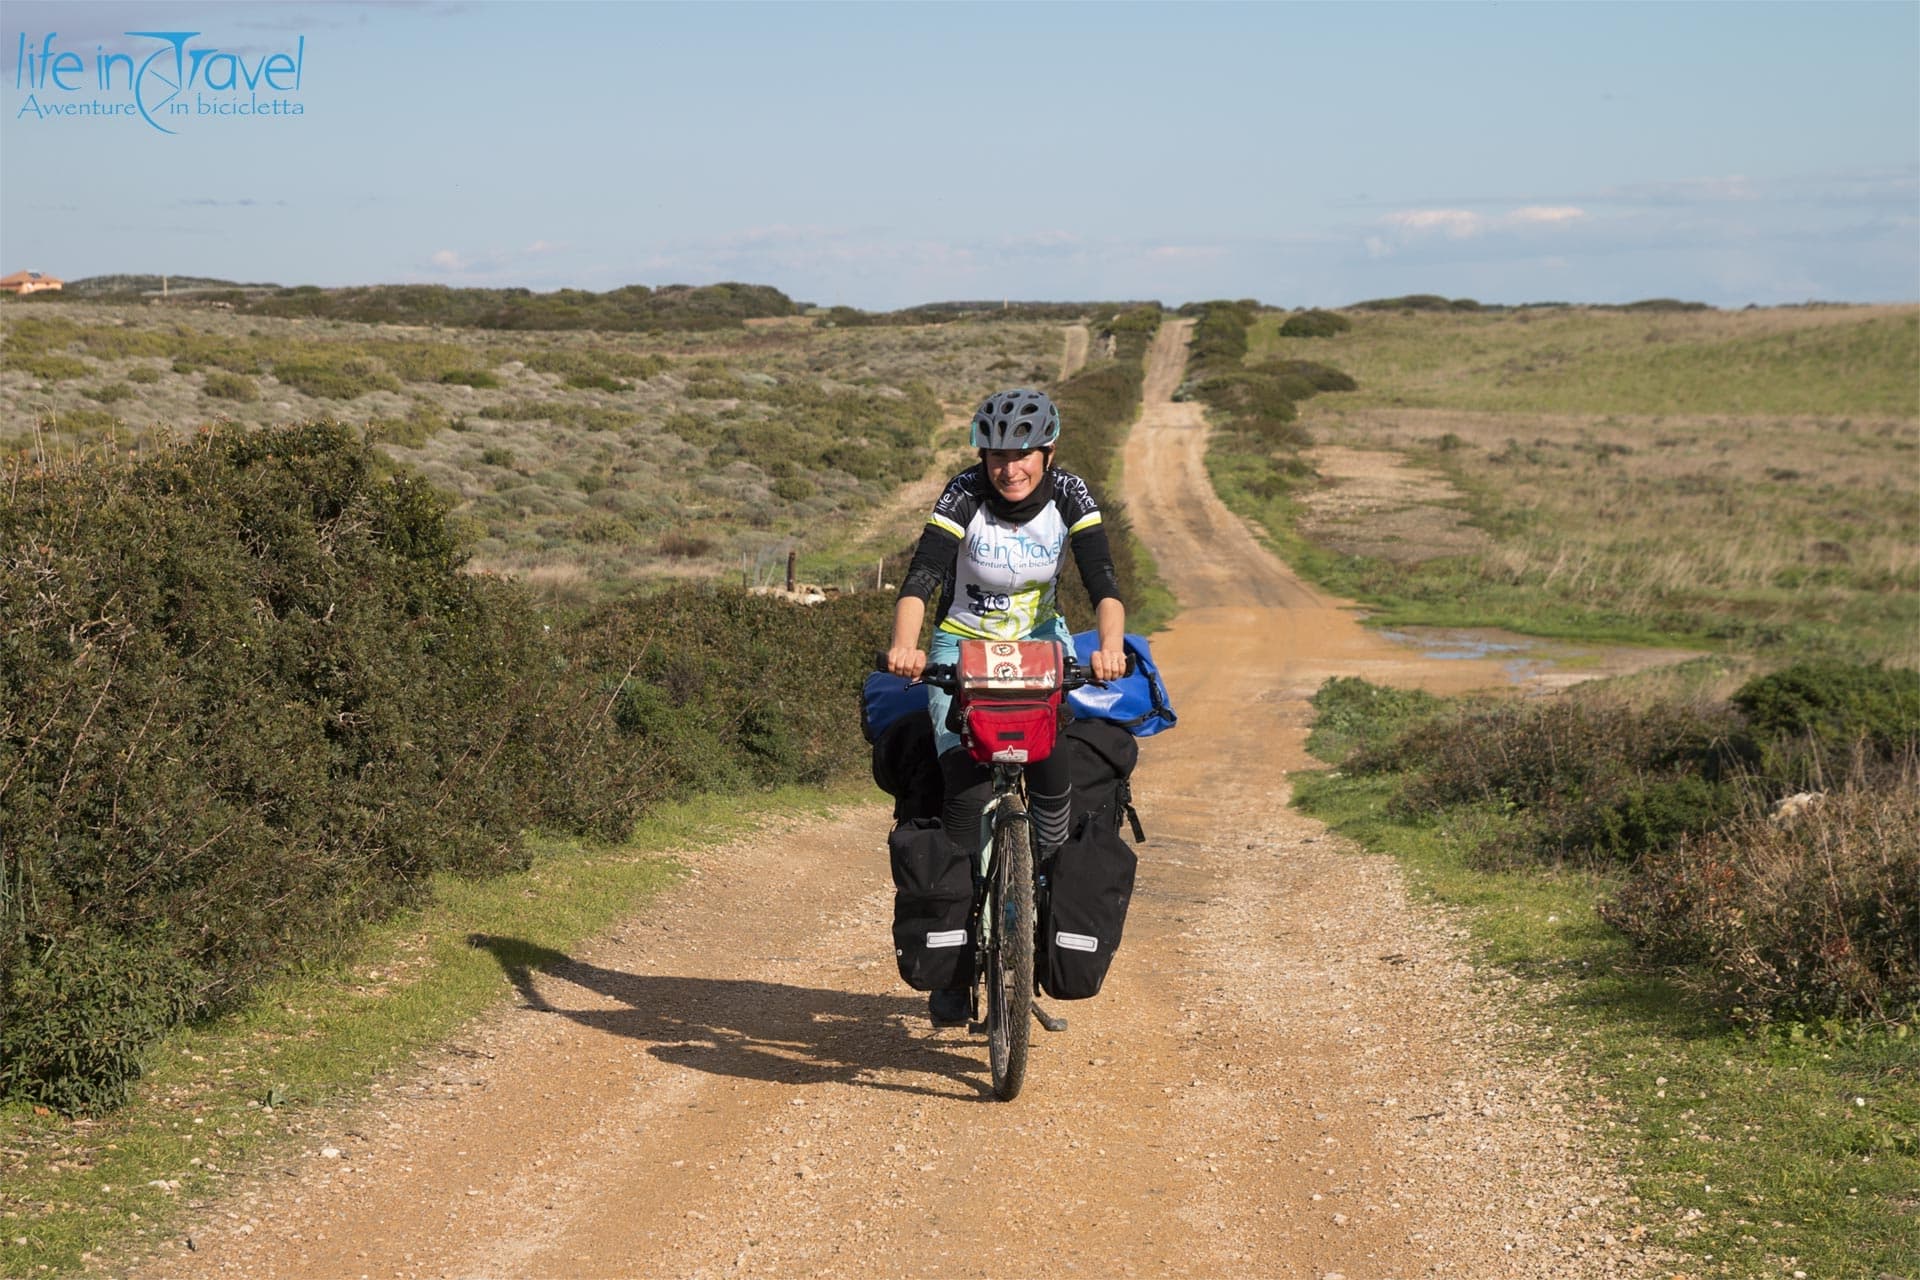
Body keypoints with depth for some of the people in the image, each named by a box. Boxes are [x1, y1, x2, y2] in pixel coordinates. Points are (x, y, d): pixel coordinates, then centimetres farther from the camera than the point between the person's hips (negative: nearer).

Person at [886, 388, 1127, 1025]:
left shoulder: (1069, 494, -13)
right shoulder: (965, 494, -18)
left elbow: (1103, 581, -22)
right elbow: (920, 577, -29)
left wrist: (1110, 645, -42)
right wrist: (904, 644, -49)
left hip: (1038, 642, 1)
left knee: (1055, 753, -30)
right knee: (966, 789, -17)